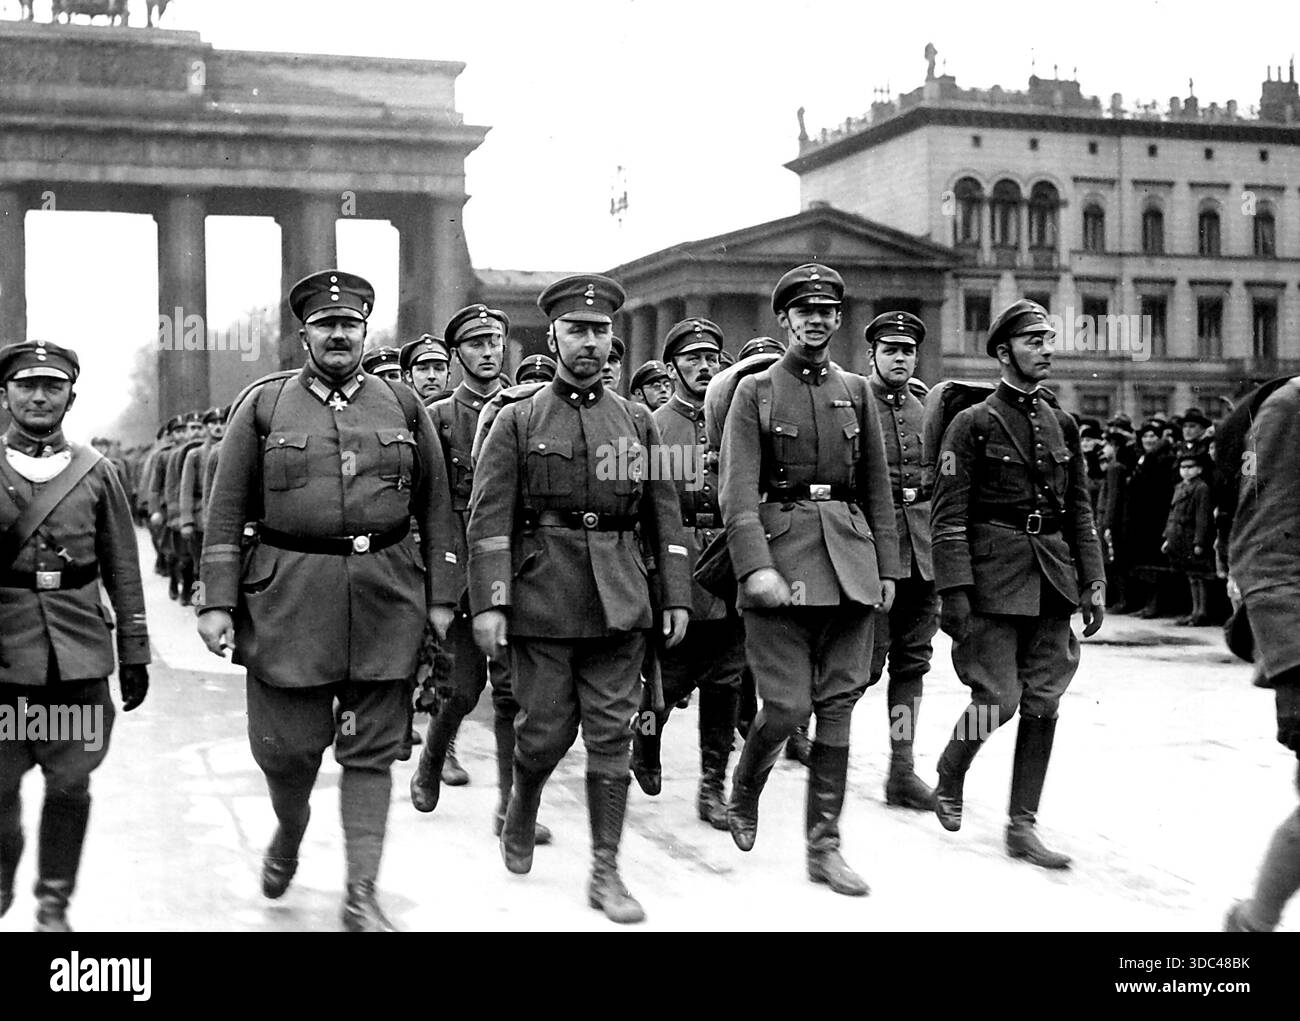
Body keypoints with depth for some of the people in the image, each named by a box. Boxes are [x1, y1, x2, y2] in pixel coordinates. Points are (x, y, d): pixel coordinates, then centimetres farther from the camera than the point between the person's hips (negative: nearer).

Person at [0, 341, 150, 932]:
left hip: (80, 656, 1)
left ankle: (54, 905, 18)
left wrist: (134, 652, 8)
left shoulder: (96, 473, 6)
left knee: (70, 784, 4)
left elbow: (123, 569, 9)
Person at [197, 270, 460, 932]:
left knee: (371, 751, 3)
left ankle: (361, 897, 10)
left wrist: (441, 595, 4)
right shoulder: (263, 404, 5)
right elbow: (227, 509, 3)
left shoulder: (404, 406, 9)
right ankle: (289, 832, 38)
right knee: (288, 743, 5)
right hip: (288, 597, -1)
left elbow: (436, 505, 10)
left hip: (386, 597, 1)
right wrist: (216, 601, -3)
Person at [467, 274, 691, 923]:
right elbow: (489, 519, -4)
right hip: (543, 597, -2)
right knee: (546, 730, 4)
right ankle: (520, 813, 35)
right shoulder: (518, 421, 2)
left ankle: (606, 873, 9)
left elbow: (664, 515, 12)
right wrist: (488, 603, -13)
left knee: (611, 737, 1)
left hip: (619, 602, 2)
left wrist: (677, 597, 6)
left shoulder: (637, 421, 10)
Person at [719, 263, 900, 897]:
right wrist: (756, 566, -19)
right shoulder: (755, 391, 2)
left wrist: (887, 568, 10)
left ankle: (824, 846, 11)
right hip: (781, 551, -4)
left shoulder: (856, 392, 13)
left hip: (849, 563, 4)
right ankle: (743, 791, 23)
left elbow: (877, 489, 16)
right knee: (787, 705, -7)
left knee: (838, 705, 3)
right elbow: (738, 490, -7)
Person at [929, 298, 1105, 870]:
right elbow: (948, 516, -9)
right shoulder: (972, 425, -5)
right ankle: (949, 779, 22)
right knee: (998, 700, -7)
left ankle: (1022, 826, 12)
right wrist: (955, 592, -15)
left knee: (1043, 704, 4)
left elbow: (1079, 510, 16)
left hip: (1052, 579, 6)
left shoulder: (1062, 425, 12)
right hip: (995, 579, -5)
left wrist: (1092, 582, 8)